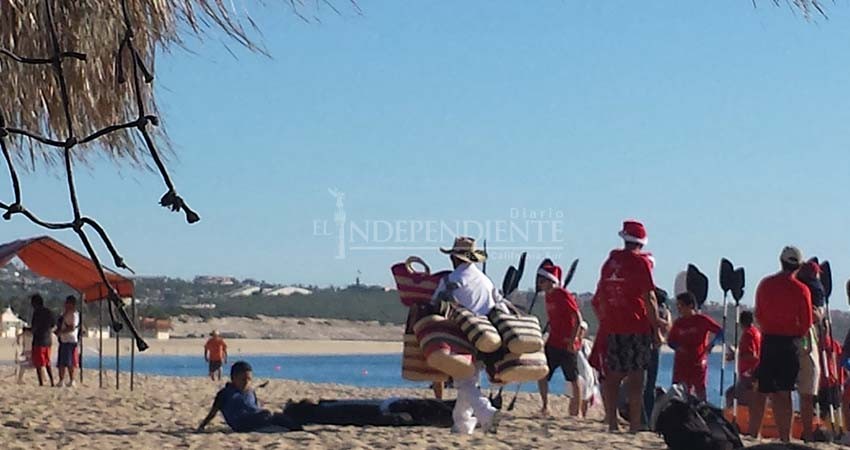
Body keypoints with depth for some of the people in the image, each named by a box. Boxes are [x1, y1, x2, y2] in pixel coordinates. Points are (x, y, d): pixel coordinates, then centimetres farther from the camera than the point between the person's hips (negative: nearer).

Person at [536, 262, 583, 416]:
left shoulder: (563, 295, -16)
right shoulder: (548, 296, 8)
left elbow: (578, 319, -17)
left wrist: (572, 340, -20)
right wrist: (550, 331, 14)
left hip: (567, 344, -8)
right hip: (553, 343, 8)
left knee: (574, 379, 3)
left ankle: (576, 411, 11)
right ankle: (545, 406, 12)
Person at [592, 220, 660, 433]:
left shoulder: (610, 261, 12)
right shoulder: (641, 262, -5)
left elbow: (599, 299, 17)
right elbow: (648, 298, -10)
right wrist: (656, 328, -5)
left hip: (612, 328, 5)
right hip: (637, 327, -5)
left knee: (612, 377, 9)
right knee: (636, 378, -5)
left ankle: (612, 424, 6)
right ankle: (634, 427, -8)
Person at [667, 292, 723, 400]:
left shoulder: (702, 320, -4)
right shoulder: (678, 323, 7)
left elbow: (720, 332, -6)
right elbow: (670, 341, 14)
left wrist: (712, 344, -23)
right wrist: (678, 347, -7)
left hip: (698, 362, -3)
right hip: (681, 363, 4)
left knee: (700, 391, -4)